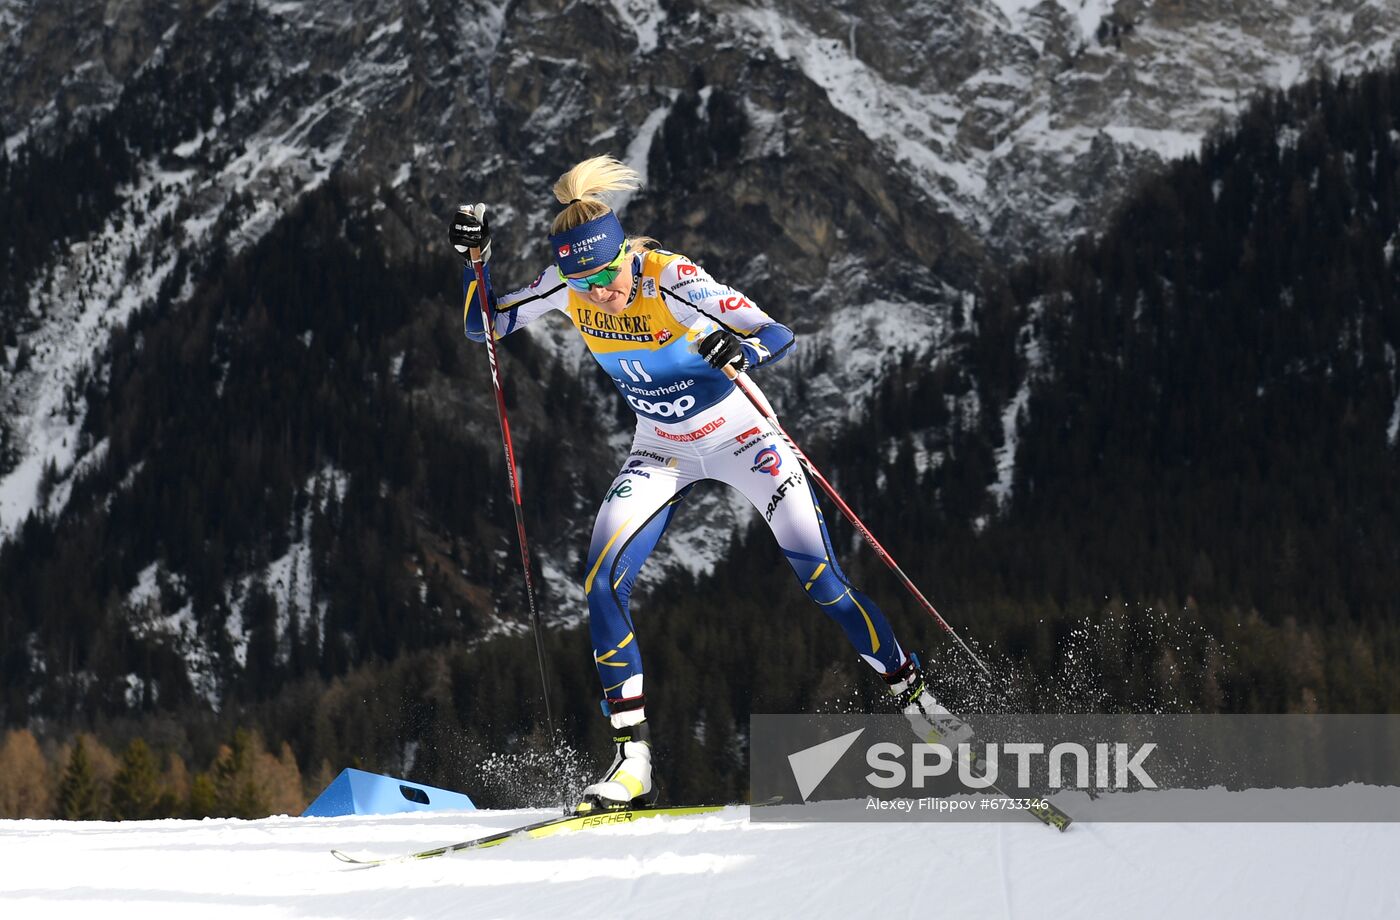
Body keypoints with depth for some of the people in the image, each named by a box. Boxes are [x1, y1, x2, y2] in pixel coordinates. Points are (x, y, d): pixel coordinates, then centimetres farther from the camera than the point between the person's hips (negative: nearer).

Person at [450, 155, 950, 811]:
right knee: (602, 586, -14)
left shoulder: (672, 278, -29)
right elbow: (483, 326, -5)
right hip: (661, 453, 4)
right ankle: (632, 761, -11)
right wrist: (474, 258, -21)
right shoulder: (568, 286, -15)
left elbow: (779, 337, -32)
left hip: (741, 436, -4)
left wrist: (736, 351, -54)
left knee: (822, 583, -9)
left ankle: (913, 694, 12)